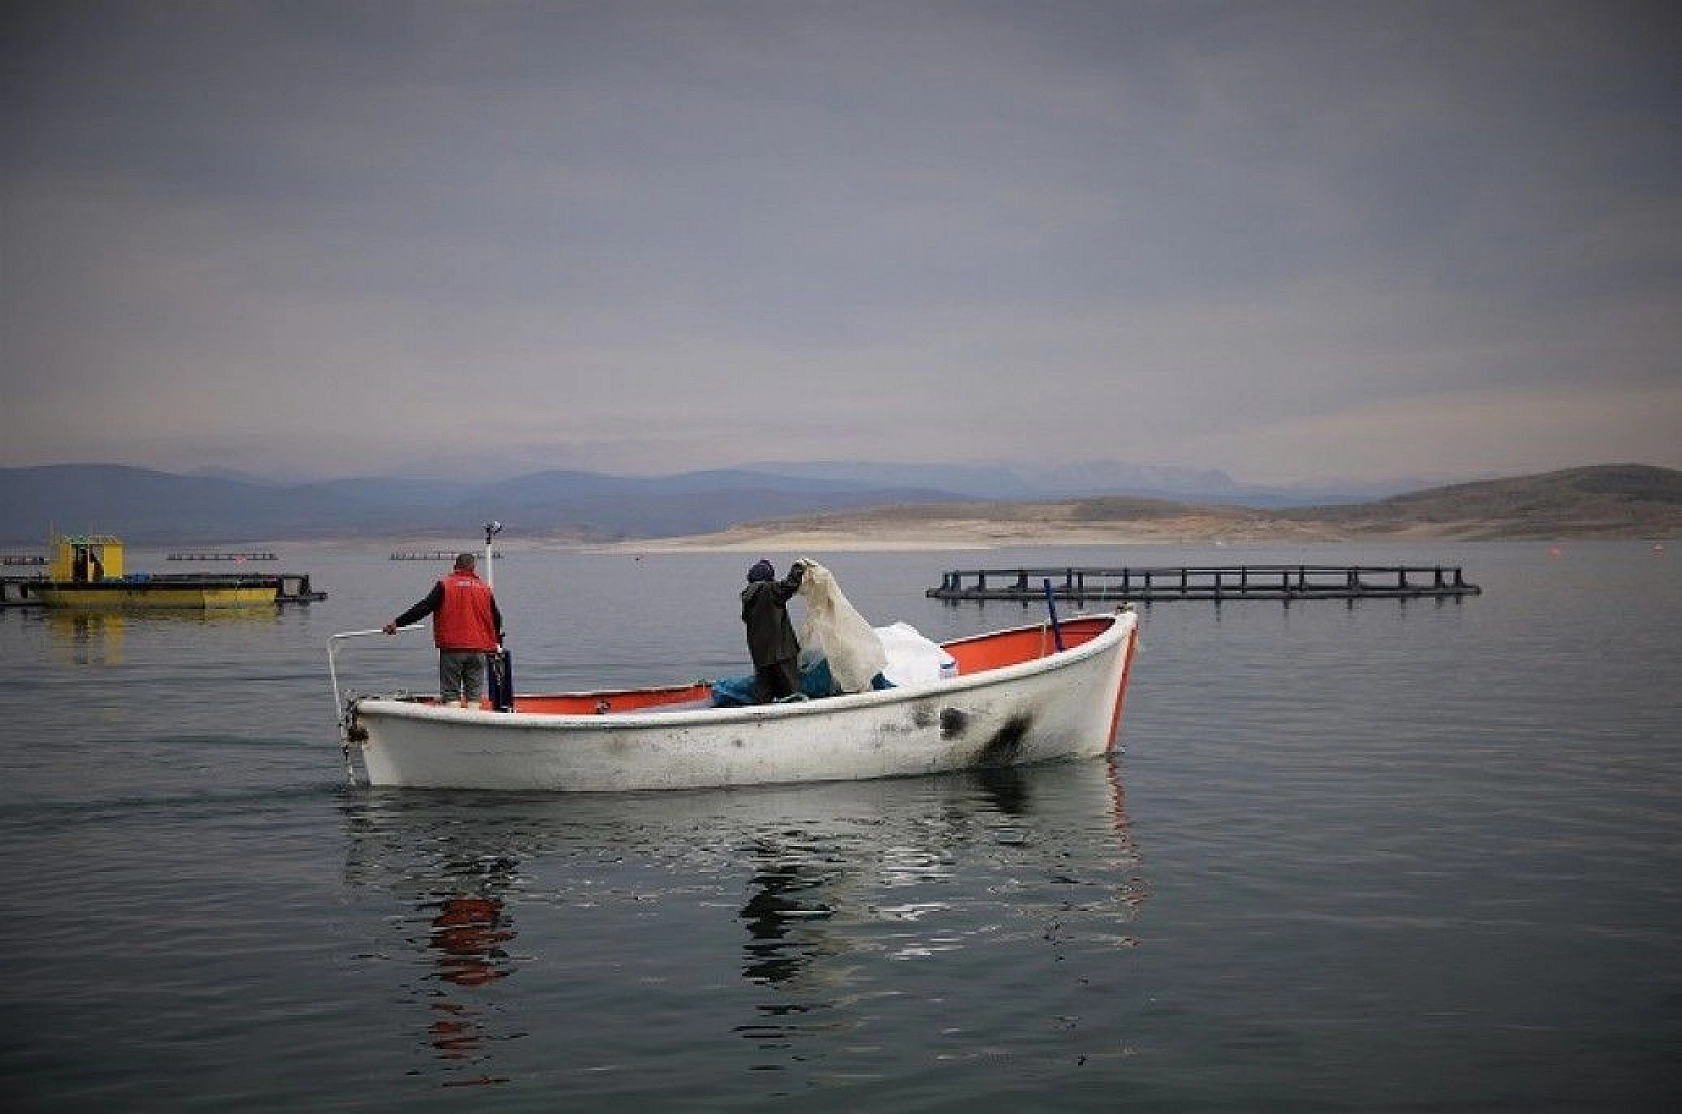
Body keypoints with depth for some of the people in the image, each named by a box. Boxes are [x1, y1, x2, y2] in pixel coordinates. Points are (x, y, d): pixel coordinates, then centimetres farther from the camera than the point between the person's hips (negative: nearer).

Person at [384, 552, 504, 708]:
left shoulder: (445, 585, -2)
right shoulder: (484, 587, 9)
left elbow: (423, 608, -8)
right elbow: (497, 618, 16)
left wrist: (397, 623, -4)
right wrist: (496, 641, 33)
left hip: (452, 648, -2)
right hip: (477, 650, 3)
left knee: (450, 693, 1)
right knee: (474, 692, 7)